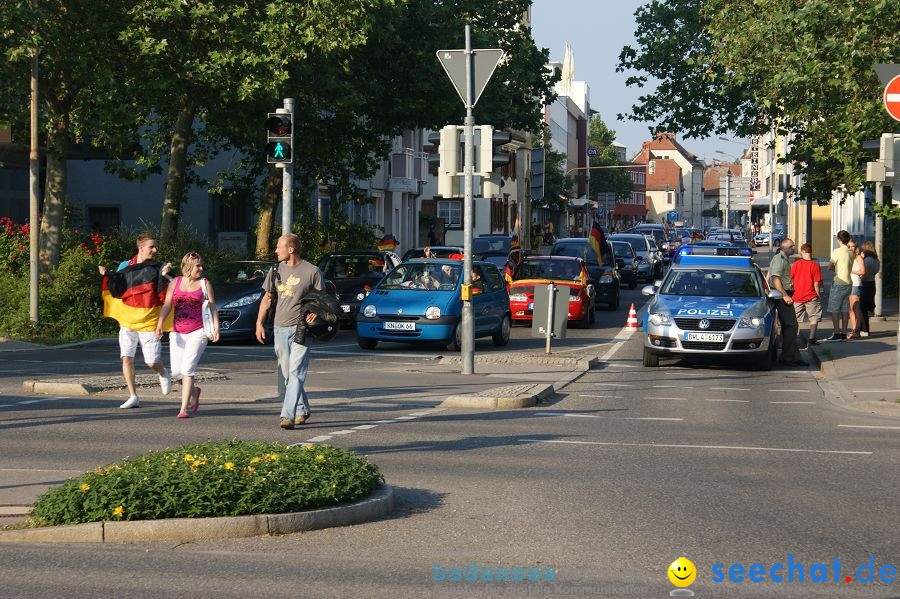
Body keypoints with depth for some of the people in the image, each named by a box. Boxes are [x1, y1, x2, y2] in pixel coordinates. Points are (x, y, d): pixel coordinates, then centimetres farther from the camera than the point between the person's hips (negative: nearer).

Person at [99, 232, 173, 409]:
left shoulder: (157, 269, -1)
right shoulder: (125, 267, 6)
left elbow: (162, 295, -9)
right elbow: (117, 292, 5)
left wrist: (164, 276, -24)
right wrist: (107, 276, -8)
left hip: (148, 322, -2)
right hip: (127, 320, 2)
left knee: (152, 363, -2)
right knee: (126, 359, -4)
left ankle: (163, 374, 33)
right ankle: (133, 397, 5)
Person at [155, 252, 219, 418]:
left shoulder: (205, 284, 6)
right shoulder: (175, 283, 9)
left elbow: (212, 307, 6)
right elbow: (166, 305, 4)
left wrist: (216, 328, -6)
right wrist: (160, 324, -9)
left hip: (198, 332, -3)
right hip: (178, 332, 3)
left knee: (188, 368, -16)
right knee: (176, 372, 0)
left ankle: (184, 408, -13)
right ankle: (194, 391, 32)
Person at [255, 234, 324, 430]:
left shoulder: (312, 271, -4)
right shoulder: (276, 271, 11)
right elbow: (267, 297, 17)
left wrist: (315, 313, -18)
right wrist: (259, 323, 9)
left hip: (301, 328, -6)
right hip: (280, 327, 6)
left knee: (296, 373, -14)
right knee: (287, 374, 12)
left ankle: (288, 415, -21)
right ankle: (303, 410, 27)